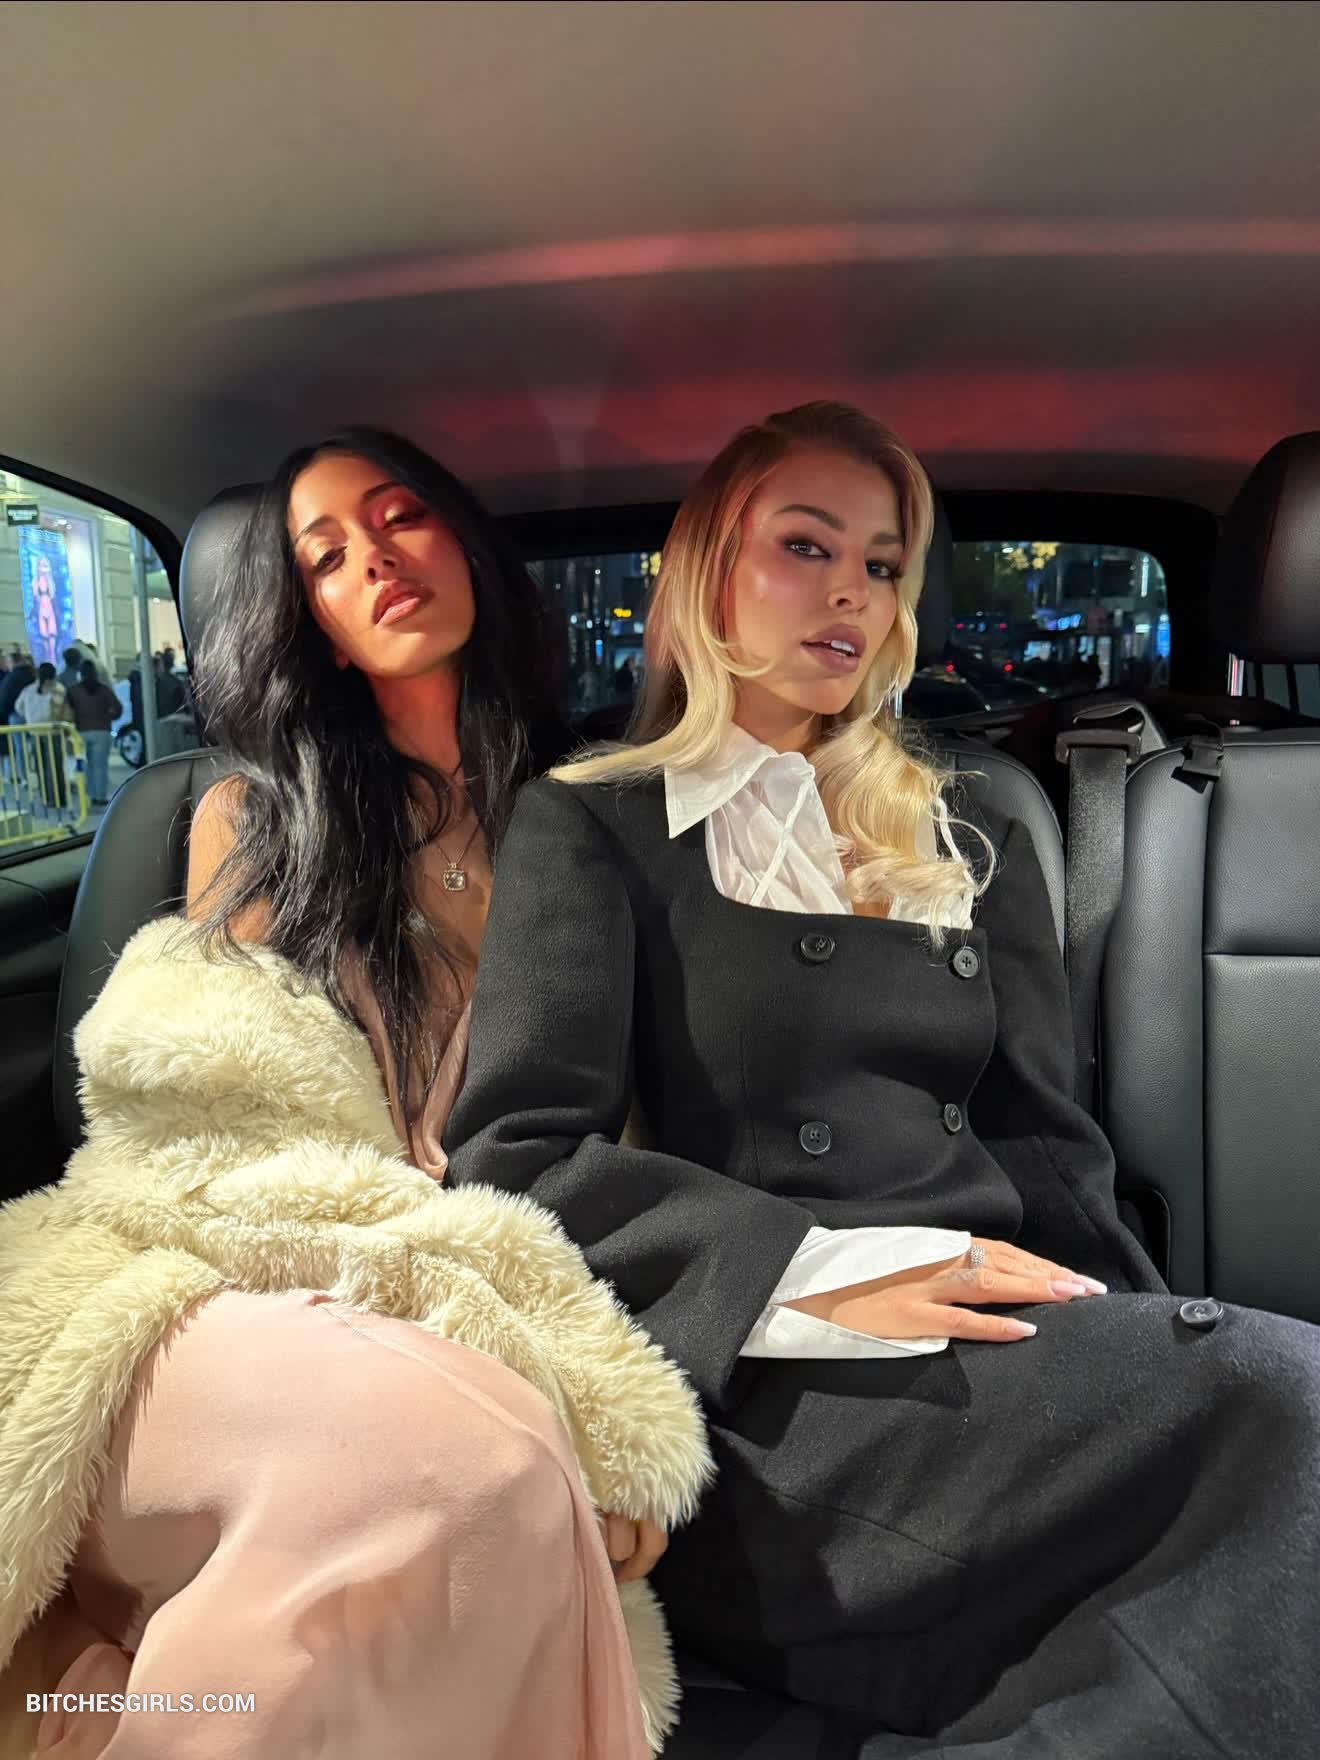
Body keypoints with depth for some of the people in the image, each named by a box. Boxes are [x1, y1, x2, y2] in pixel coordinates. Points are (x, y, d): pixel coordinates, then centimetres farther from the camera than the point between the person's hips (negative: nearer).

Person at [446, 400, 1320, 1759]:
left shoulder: (972, 850, 20)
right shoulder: (589, 828, 6)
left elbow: (1048, 1163, 14)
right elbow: (514, 1158, -7)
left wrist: (1130, 1343, -6)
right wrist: (827, 1272, -18)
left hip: (989, 1350, 5)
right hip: (760, 1387, -4)